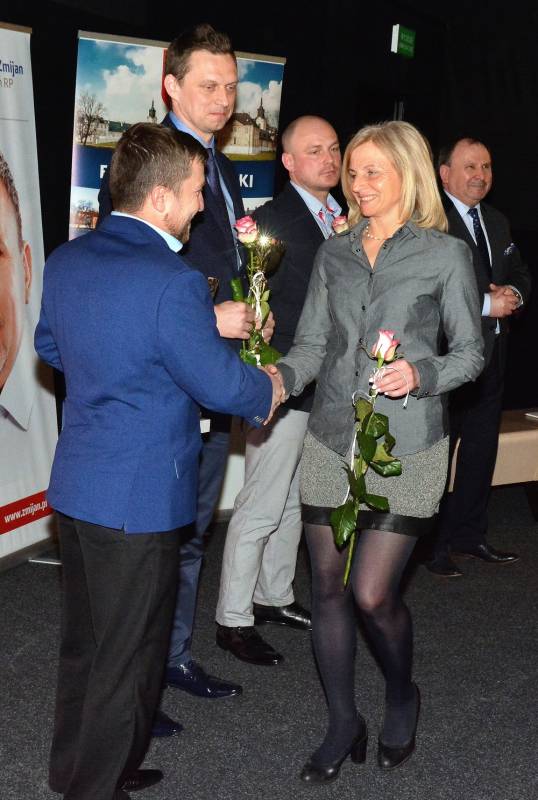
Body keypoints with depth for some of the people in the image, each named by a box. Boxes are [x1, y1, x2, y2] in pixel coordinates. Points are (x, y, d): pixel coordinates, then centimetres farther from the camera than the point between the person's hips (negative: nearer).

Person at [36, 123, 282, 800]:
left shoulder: (65, 262, 3)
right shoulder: (174, 283, -23)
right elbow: (222, 383, -16)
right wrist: (269, 391, 4)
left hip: (73, 486, 9)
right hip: (139, 498, -8)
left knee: (83, 641, 22)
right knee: (126, 658, 9)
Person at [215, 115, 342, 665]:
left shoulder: (342, 218, 11)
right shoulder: (272, 219, -13)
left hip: (327, 389, 8)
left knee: (295, 501, 19)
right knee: (261, 507, -2)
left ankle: (274, 597, 34)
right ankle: (233, 619, 11)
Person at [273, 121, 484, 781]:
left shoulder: (445, 254, 0)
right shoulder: (333, 254, 11)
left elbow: (470, 351, 3)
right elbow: (311, 345, 9)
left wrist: (422, 373, -17)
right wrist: (281, 376, -12)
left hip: (404, 449, -4)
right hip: (330, 442, 4)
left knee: (373, 593, -6)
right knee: (328, 588, 7)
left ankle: (401, 697, 26)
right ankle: (343, 725, 25)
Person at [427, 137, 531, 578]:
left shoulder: (497, 222, 15)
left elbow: (520, 273, 20)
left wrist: (513, 294, -3)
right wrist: (486, 304, -20)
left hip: (492, 355, 9)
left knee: (482, 449, 16)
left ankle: (470, 536, 29)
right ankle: (431, 546, 13)